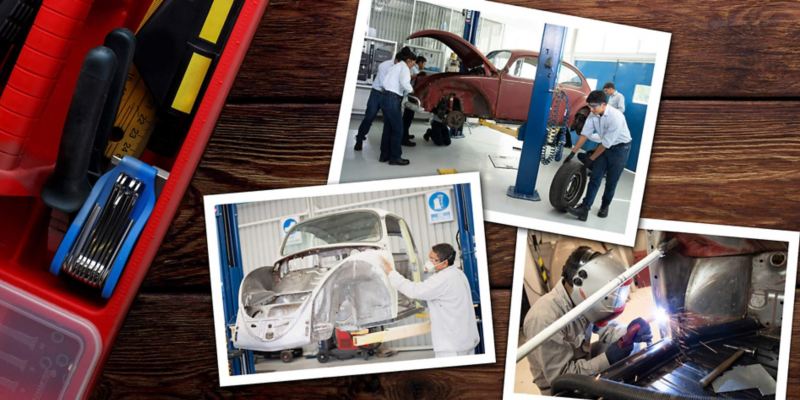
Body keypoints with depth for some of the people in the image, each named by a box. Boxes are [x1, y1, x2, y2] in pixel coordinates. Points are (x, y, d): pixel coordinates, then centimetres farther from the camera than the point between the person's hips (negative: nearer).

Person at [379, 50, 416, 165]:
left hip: (386, 97, 9)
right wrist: (411, 91, -5)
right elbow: (404, 82, -21)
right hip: (393, 99, -9)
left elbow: (384, 82, 13)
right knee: (398, 129, -4)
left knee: (388, 128, 14)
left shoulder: (394, 67, 23)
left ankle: (384, 155, 18)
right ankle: (395, 157, -2)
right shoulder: (404, 67, -4)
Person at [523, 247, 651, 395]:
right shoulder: (545, 320, -36)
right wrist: (607, 359, -31)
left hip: (582, 362, 8)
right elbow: (560, 377, -30)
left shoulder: (579, 300, -14)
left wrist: (629, 333, -18)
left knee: (631, 346, -1)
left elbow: (603, 326, 4)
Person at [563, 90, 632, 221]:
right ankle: (585, 208, -8)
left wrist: (591, 158, -18)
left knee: (611, 181, 3)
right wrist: (572, 153, -6)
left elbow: (606, 143, -26)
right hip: (604, 146, 5)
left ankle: (605, 206, 23)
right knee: (595, 177, -3)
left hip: (620, 148, -5)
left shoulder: (615, 117, -31)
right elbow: (585, 134, -6)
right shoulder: (593, 114, -13)